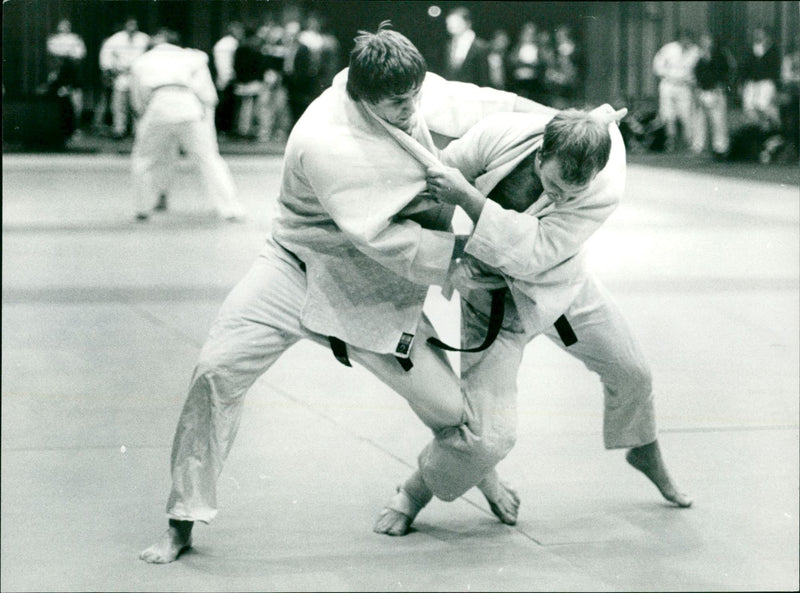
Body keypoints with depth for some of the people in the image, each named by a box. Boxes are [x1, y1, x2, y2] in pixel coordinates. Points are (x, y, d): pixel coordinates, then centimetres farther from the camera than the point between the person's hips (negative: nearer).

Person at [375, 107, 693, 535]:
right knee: (489, 432, -14)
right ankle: (415, 492, 14)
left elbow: (531, 255, -39)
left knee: (632, 375, 17)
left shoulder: (603, 191, -32)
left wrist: (467, 197, -48)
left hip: (561, 286, 3)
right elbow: (435, 177, -15)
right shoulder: (500, 136, -34)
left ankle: (645, 454, 51)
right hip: (495, 295, -3)